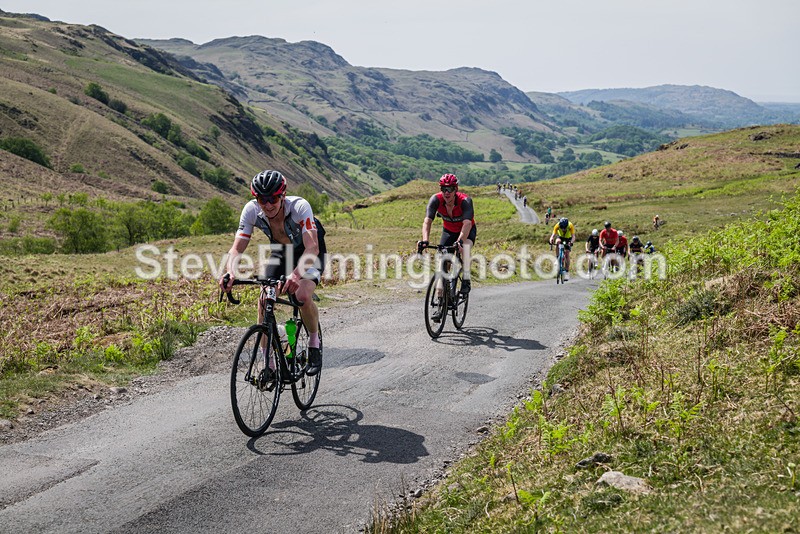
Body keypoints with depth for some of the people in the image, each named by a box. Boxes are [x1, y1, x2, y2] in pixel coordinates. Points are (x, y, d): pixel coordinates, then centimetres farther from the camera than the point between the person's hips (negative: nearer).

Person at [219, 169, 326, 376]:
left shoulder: (299, 206, -36)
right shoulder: (251, 210, -25)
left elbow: (312, 248, -46)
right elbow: (237, 248, -26)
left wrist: (296, 275, -64)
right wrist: (229, 273, -47)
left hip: (309, 252, -4)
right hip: (281, 251, 4)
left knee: (303, 295, -29)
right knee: (264, 301, -13)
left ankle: (314, 341, 0)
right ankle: (269, 364, 0)